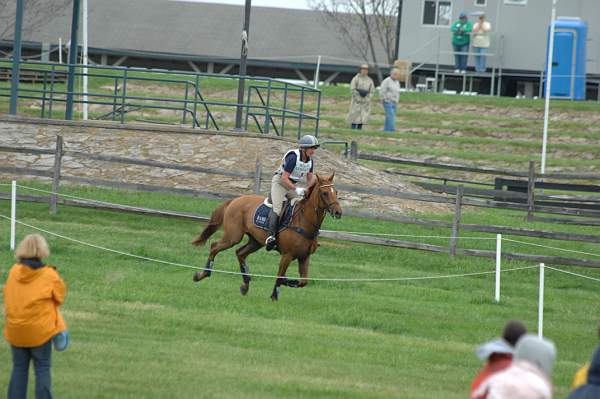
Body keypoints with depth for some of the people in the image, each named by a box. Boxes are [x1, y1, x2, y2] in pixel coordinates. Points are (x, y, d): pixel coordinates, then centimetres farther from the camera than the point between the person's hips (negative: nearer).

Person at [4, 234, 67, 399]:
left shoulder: (14, 271, -3)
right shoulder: (49, 275, -10)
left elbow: (8, 296, 6)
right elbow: (60, 296, 3)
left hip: (15, 329, 3)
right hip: (40, 330, -3)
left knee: (19, 368, 12)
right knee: (42, 368, 6)